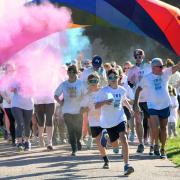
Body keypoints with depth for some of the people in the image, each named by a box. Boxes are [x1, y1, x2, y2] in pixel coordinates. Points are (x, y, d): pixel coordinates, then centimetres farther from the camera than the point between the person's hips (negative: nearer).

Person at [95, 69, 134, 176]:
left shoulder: (122, 90, 2)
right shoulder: (104, 91, -11)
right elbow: (96, 106, -17)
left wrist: (130, 108, 19)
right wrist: (105, 102, -33)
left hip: (120, 119, 1)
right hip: (108, 121, -1)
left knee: (123, 138, -21)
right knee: (114, 144, 9)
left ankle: (126, 165, -23)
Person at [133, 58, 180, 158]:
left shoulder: (165, 73, -2)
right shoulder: (147, 78, -5)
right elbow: (138, 90, 3)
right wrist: (136, 104, -2)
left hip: (165, 106, 2)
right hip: (153, 106, -2)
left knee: (163, 128, 11)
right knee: (155, 127, -15)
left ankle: (162, 149, 24)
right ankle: (156, 145, 10)